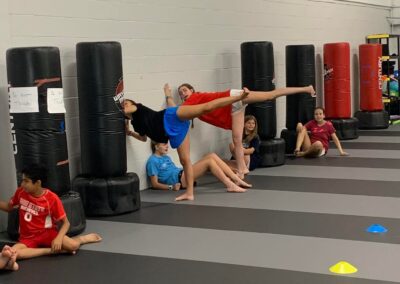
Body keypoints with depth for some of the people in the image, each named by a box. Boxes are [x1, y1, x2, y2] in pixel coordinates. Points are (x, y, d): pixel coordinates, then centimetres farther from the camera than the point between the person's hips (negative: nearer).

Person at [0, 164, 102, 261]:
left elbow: (65, 222, -11)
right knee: (10, 253, -31)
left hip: (48, 233, -3)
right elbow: (8, 207, 16)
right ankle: (51, 250, -22)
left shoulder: (52, 198, -15)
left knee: (73, 246, -31)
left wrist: (58, 238, -28)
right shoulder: (21, 192, -4)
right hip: (28, 238, 3)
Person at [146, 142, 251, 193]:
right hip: (178, 180, -9)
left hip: (182, 174, 9)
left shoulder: (166, 157, 24)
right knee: (210, 161, -18)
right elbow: (155, 184, -9)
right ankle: (230, 185, -24)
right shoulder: (153, 161, -4)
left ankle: (237, 180, -9)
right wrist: (171, 187, -21)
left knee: (212, 155, -4)